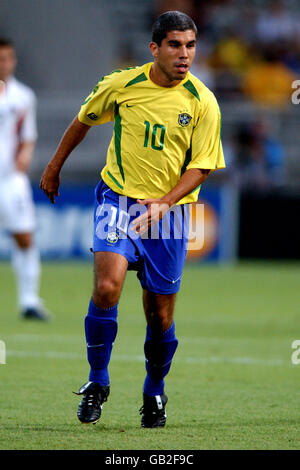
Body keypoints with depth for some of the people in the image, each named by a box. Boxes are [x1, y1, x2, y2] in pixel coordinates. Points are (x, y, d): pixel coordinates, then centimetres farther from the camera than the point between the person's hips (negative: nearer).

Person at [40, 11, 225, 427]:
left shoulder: (203, 103, -7)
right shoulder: (121, 85, -5)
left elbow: (202, 166, -4)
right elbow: (83, 120, 14)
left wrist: (165, 202, -19)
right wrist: (54, 167, 23)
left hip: (169, 212, 1)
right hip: (118, 199, -1)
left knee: (161, 316, 4)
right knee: (107, 288, -22)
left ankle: (154, 393, 30)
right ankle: (97, 382, -3)